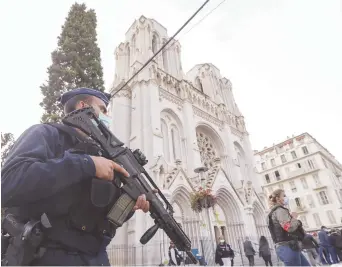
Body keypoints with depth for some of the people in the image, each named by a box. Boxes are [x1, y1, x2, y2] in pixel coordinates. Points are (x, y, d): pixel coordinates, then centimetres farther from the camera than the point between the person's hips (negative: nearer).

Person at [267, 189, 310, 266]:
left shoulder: (276, 211, 19)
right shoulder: (279, 210, -13)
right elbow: (289, 227, -25)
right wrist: (294, 218, -6)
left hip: (291, 247, 10)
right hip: (288, 248, -10)